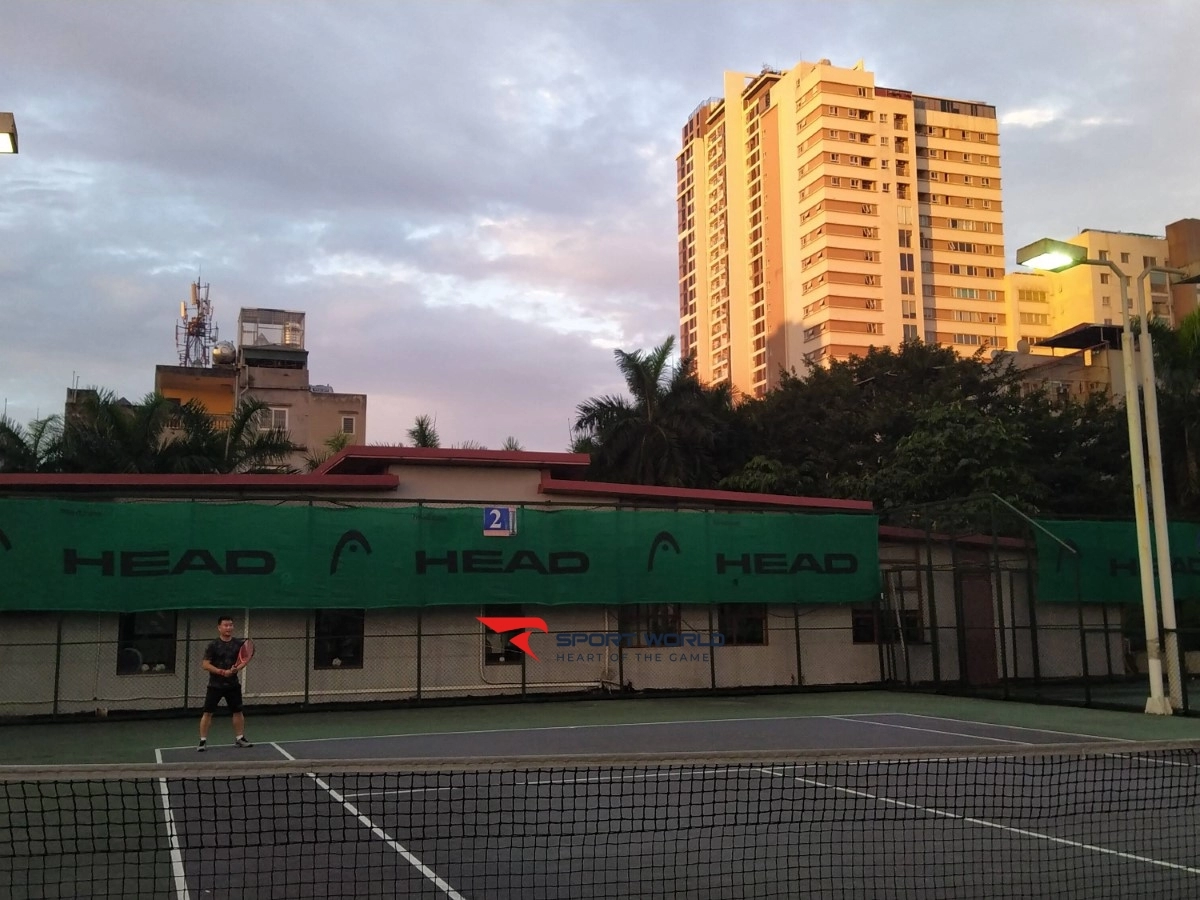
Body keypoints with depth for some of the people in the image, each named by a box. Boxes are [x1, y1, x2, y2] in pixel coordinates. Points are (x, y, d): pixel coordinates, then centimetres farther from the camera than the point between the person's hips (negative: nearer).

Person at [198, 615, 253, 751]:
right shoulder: (213, 645, -7)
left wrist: (236, 667, -17)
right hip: (215, 685, -3)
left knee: (238, 711, 8)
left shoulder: (238, 644, 2)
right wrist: (222, 672, -22)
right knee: (208, 712, -4)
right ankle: (203, 741, 4)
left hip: (233, 685, 3)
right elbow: (205, 665, -11)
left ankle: (239, 738, 20)